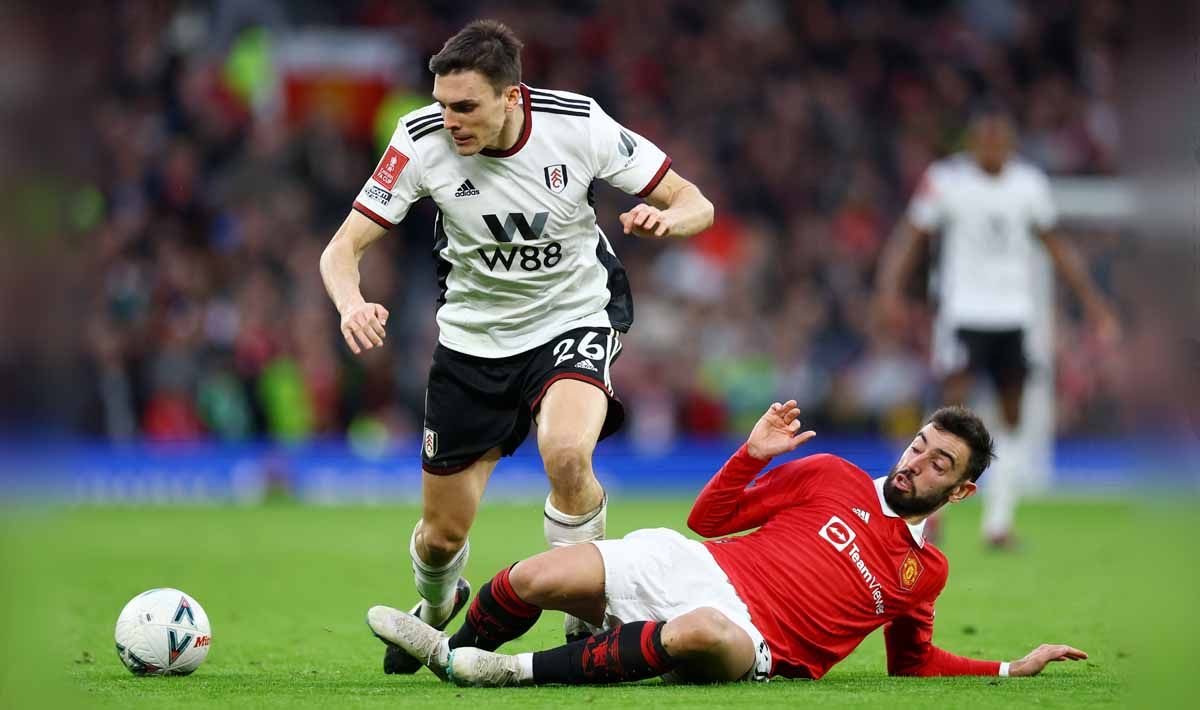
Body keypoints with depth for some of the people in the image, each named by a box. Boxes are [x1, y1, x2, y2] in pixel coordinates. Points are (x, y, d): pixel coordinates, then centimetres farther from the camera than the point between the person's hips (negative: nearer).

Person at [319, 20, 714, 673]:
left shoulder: (576, 124, -21)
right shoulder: (423, 140, -19)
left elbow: (696, 205, -12)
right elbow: (342, 250, -16)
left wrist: (667, 217, -36)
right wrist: (351, 304, -39)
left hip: (574, 319, -2)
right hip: (474, 336, 2)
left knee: (566, 452, -34)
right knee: (443, 533, 6)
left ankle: (588, 619, -11)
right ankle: (435, 608, 44)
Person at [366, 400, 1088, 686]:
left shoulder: (925, 572, 17)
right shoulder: (833, 478, 15)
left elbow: (913, 661, 29)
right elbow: (709, 517, 14)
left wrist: (1013, 668, 19)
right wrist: (754, 454, -2)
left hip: (754, 641, -2)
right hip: (694, 570, 2)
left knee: (701, 634, -43)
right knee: (535, 579, -21)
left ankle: (518, 671, -35)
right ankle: (452, 646, 10)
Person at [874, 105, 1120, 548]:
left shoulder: (1029, 184, 6)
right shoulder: (945, 181, -5)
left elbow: (1056, 248, 16)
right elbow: (909, 239, -4)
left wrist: (1092, 301, 15)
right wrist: (891, 291, -19)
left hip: (1016, 313, 4)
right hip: (963, 312, -4)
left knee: (1014, 419, 3)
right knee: (953, 405, -15)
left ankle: (999, 522, 10)